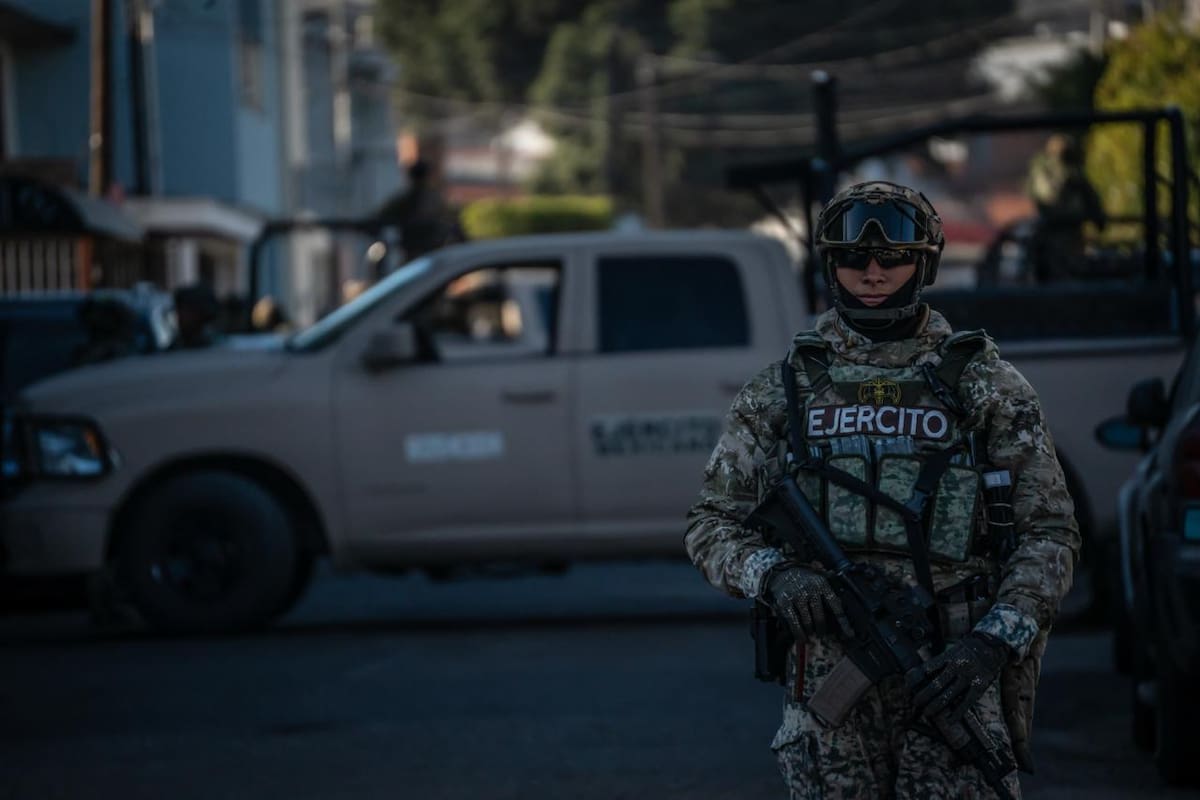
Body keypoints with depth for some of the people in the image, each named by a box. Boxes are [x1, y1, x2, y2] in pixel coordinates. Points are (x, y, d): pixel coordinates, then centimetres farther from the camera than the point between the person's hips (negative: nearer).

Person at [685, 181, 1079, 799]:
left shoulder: (987, 386, 6)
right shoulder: (781, 391, 11)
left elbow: (1049, 533, 4)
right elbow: (711, 524, 11)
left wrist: (993, 642, -11)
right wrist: (774, 575, -10)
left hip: (951, 679, -1)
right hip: (826, 683, 1)